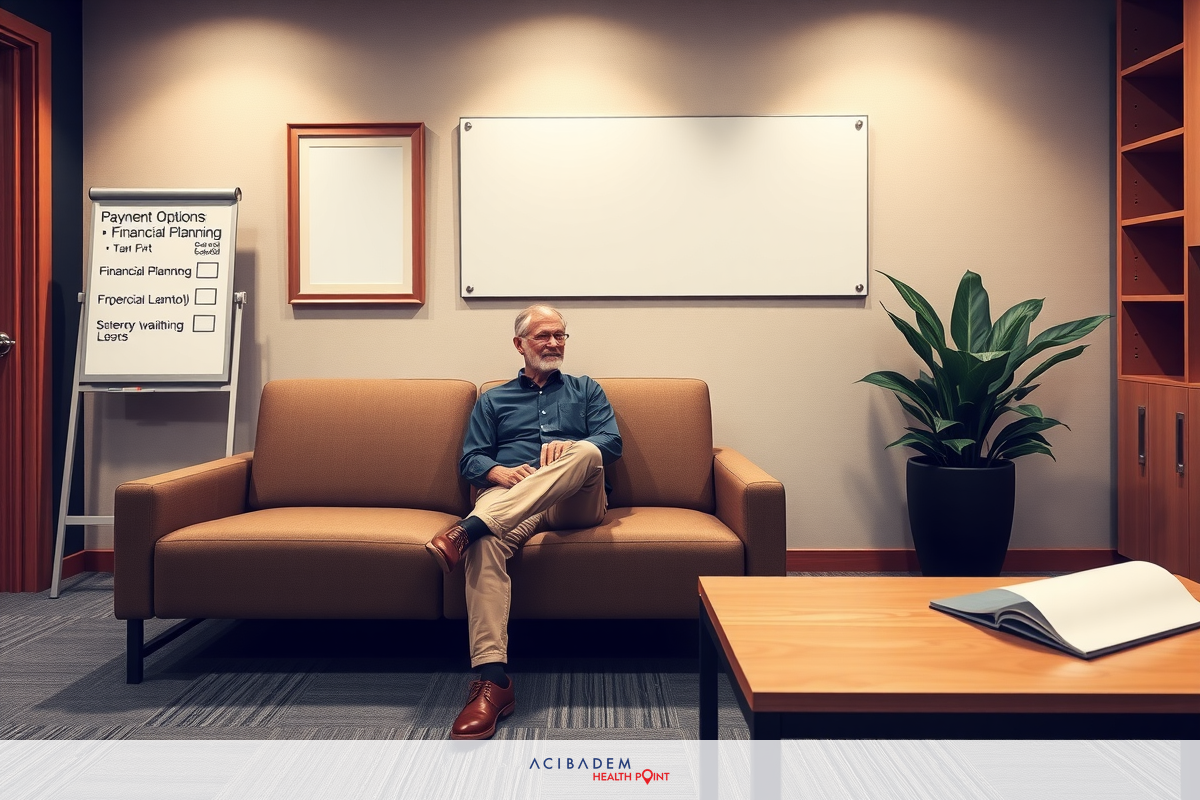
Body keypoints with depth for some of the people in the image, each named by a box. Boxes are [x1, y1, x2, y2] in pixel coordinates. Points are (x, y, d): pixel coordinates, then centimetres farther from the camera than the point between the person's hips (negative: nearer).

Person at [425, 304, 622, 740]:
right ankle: (493, 679, -45)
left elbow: (612, 441, 8)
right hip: (509, 498, 0)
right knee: (486, 542, -37)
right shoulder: (492, 401, 26)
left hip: (578, 502, 0)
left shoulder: (586, 390, 25)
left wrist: (571, 450, -14)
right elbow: (470, 460, 14)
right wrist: (500, 472, -10)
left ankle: (465, 530, -47)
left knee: (585, 452, -36)